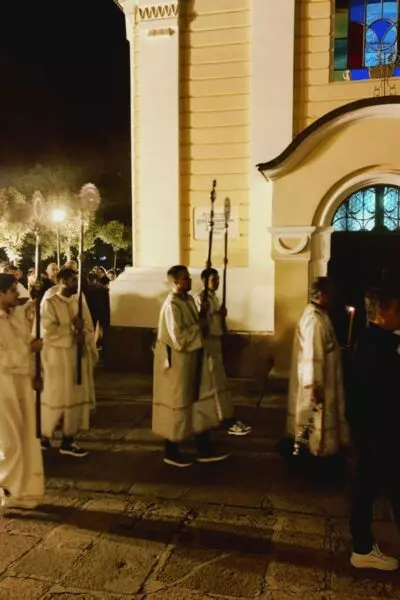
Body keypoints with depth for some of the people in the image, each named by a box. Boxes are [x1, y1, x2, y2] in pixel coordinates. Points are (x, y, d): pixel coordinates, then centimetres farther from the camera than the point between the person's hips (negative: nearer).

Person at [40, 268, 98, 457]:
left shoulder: (79, 302, 11)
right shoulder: (49, 303, -6)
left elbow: (89, 327, 5)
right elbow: (48, 330, -17)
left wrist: (83, 335, -16)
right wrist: (73, 330, -13)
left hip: (79, 355, 6)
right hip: (57, 357, -6)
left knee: (76, 396, 7)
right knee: (55, 396, 0)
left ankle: (68, 441, 16)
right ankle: (44, 437, 18)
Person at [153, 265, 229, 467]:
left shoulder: (189, 299, 8)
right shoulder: (171, 305, -20)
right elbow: (178, 337, -26)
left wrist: (202, 323, 0)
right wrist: (199, 327, -16)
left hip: (193, 361, 9)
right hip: (177, 362, -9)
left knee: (200, 402, 12)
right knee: (177, 405, 3)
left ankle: (204, 450, 22)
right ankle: (171, 452, 20)